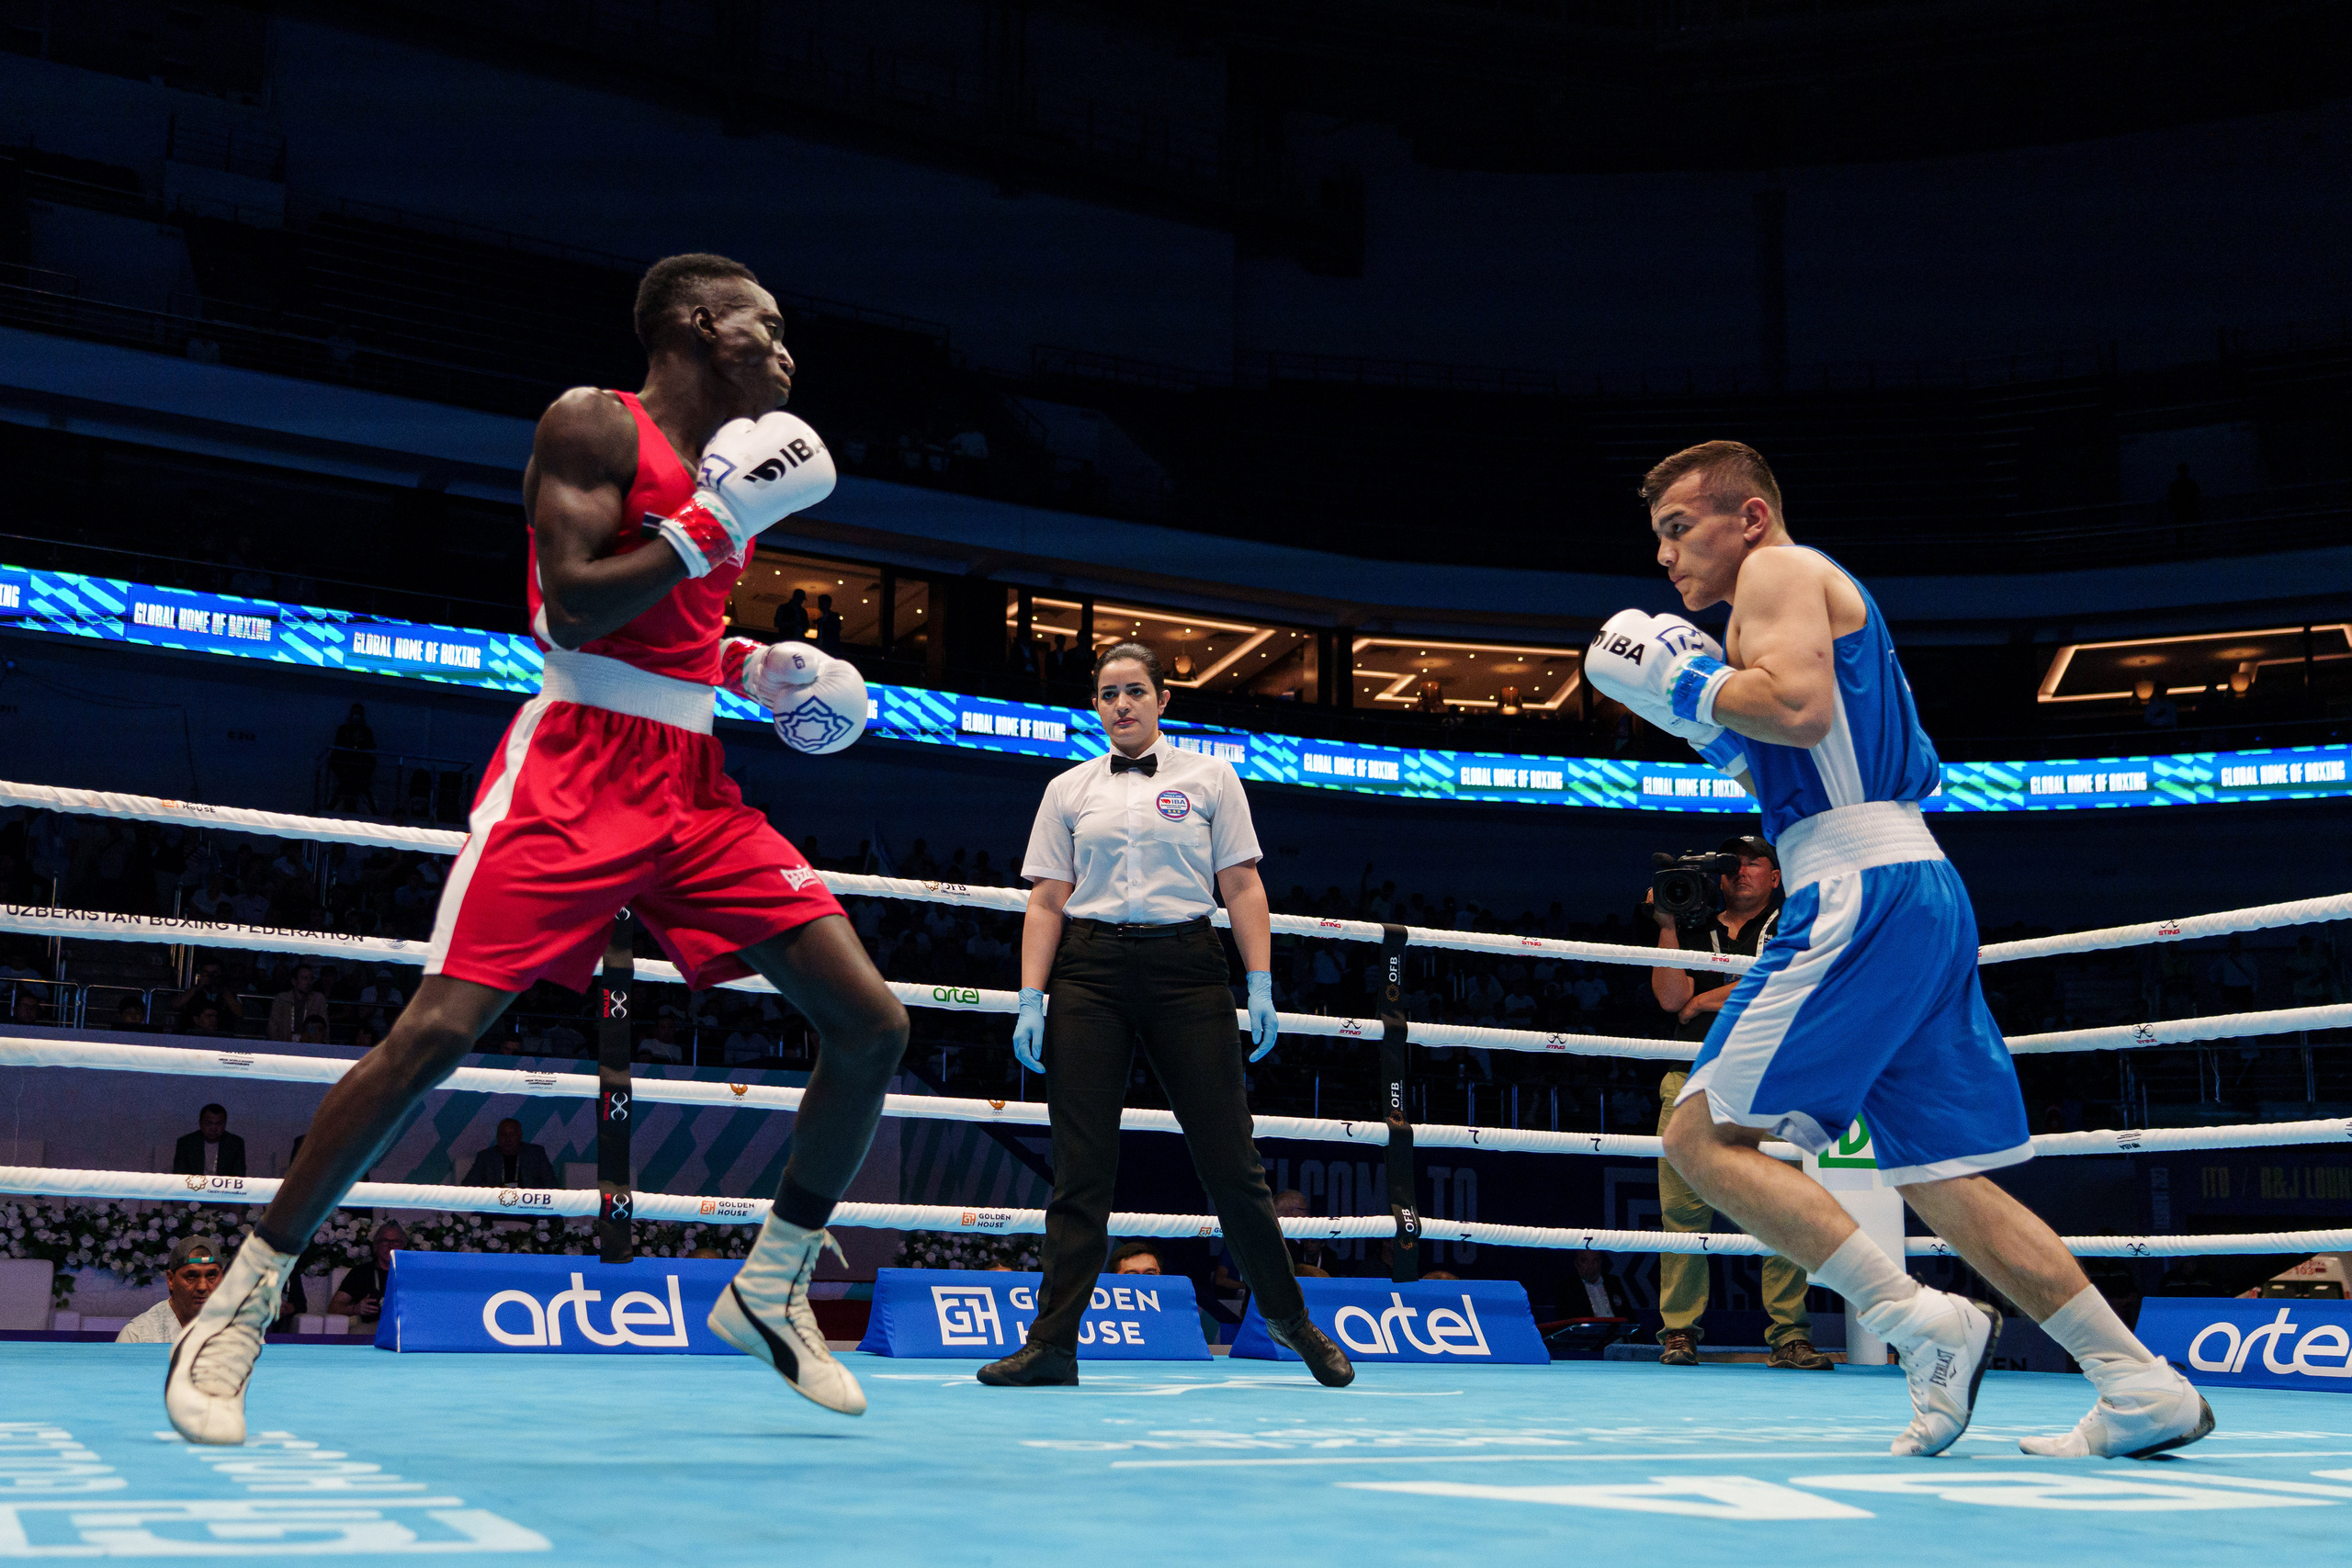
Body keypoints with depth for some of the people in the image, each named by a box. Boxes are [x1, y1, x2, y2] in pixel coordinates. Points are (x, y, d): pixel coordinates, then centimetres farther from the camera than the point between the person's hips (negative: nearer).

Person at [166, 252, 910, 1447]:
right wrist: (715, 526, -14)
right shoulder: (597, 426, -3)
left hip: (694, 785, 7)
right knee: (437, 1028, -15)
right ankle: (241, 1302, 0)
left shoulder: (731, 464, 20)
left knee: (871, 1024, -2)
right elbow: (574, 610, -16)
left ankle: (772, 1291, 14)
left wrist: (752, 667, 12)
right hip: (577, 769, -7)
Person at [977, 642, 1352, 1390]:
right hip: (1090, 976, 1)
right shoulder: (1068, 790, 12)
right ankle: (1053, 1342, 2)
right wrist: (1030, 1001, 0)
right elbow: (1046, 902, 9)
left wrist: (1261, 986, -3)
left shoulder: (1209, 777, 9)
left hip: (1187, 970, -1)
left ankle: (1288, 1315, 16)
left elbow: (1243, 887, 5)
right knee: (1081, 1165, -2)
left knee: (1230, 1158, -1)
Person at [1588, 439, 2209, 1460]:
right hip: (1921, 892, 10)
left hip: (1862, 896, -10)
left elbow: (1800, 707, -18)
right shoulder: (1827, 603, 30)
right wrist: (1716, 732, 23)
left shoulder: (1780, 571, 0)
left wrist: (1682, 682, -4)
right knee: (1941, 1180, 9)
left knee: (1703, 1137, -10)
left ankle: (1918, 1322, -16)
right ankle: (2143, 1387, 6)